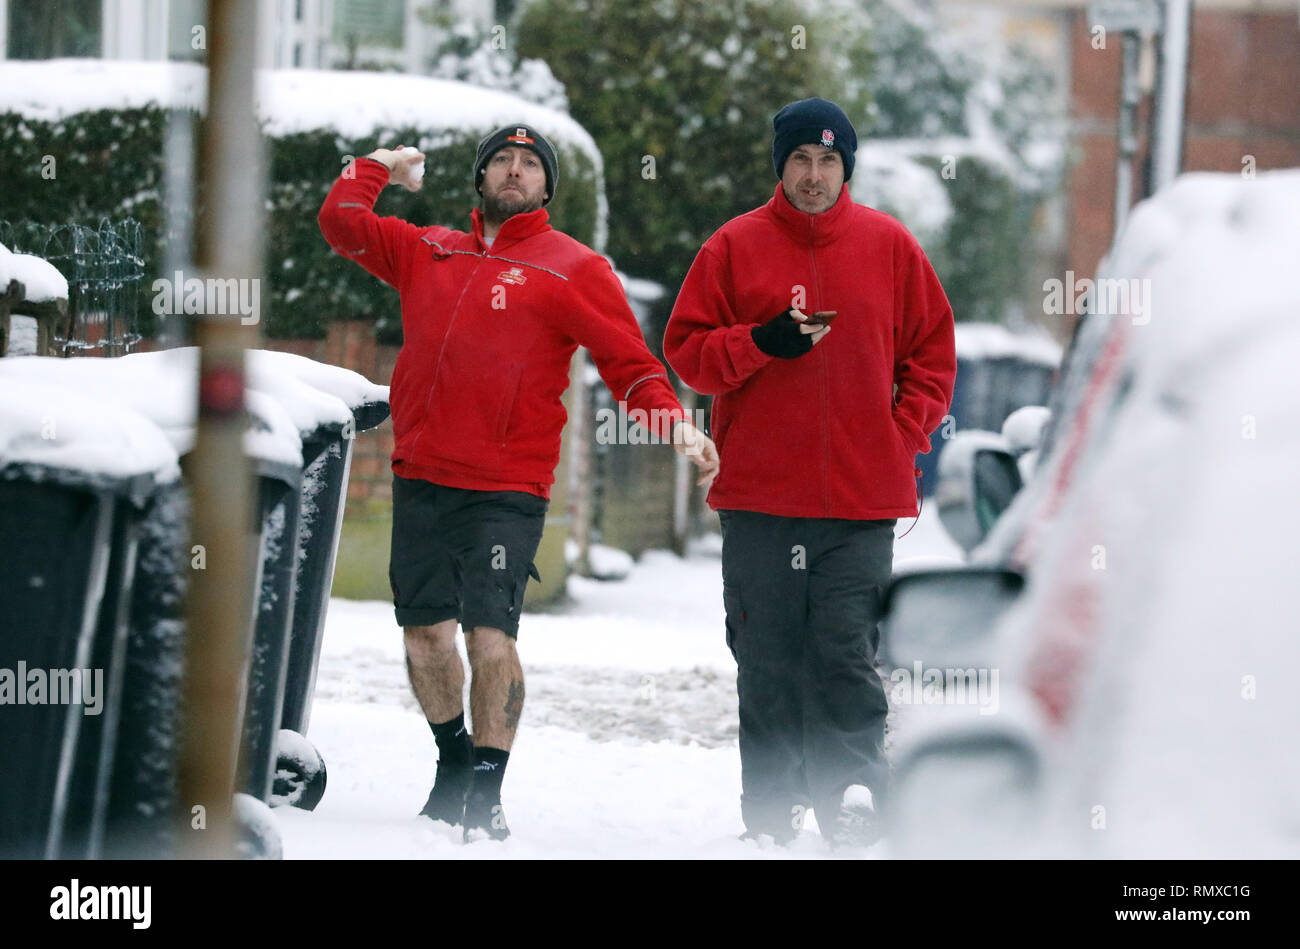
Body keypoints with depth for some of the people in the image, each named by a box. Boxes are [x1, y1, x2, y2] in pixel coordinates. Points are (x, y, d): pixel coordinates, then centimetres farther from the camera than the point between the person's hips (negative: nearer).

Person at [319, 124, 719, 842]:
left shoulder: (574, 270, 2)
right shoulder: (429, 252, 15)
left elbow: (630, 363, -2)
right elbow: (342, 223, 18)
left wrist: (674, 426, -16)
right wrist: (379, 166, 19)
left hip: (507, 491, -5)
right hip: (420, 479, 5)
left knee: (490, 637, -13)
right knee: (424, 632, 11)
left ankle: (487, 793, -3)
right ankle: (454, 762, 32)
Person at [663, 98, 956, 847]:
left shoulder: (890, 246, 7)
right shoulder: (735, 247, 5)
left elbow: (933, 355, 12)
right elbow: (686, 350, 4)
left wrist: (903, 436, 1)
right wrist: (762, 343, -12)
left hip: (863, 503, 0)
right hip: (759, 498, 1)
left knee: (848, 659, -7)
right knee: (768, 665, 3)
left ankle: (855, 804, -5)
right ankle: (771, 814, 10)